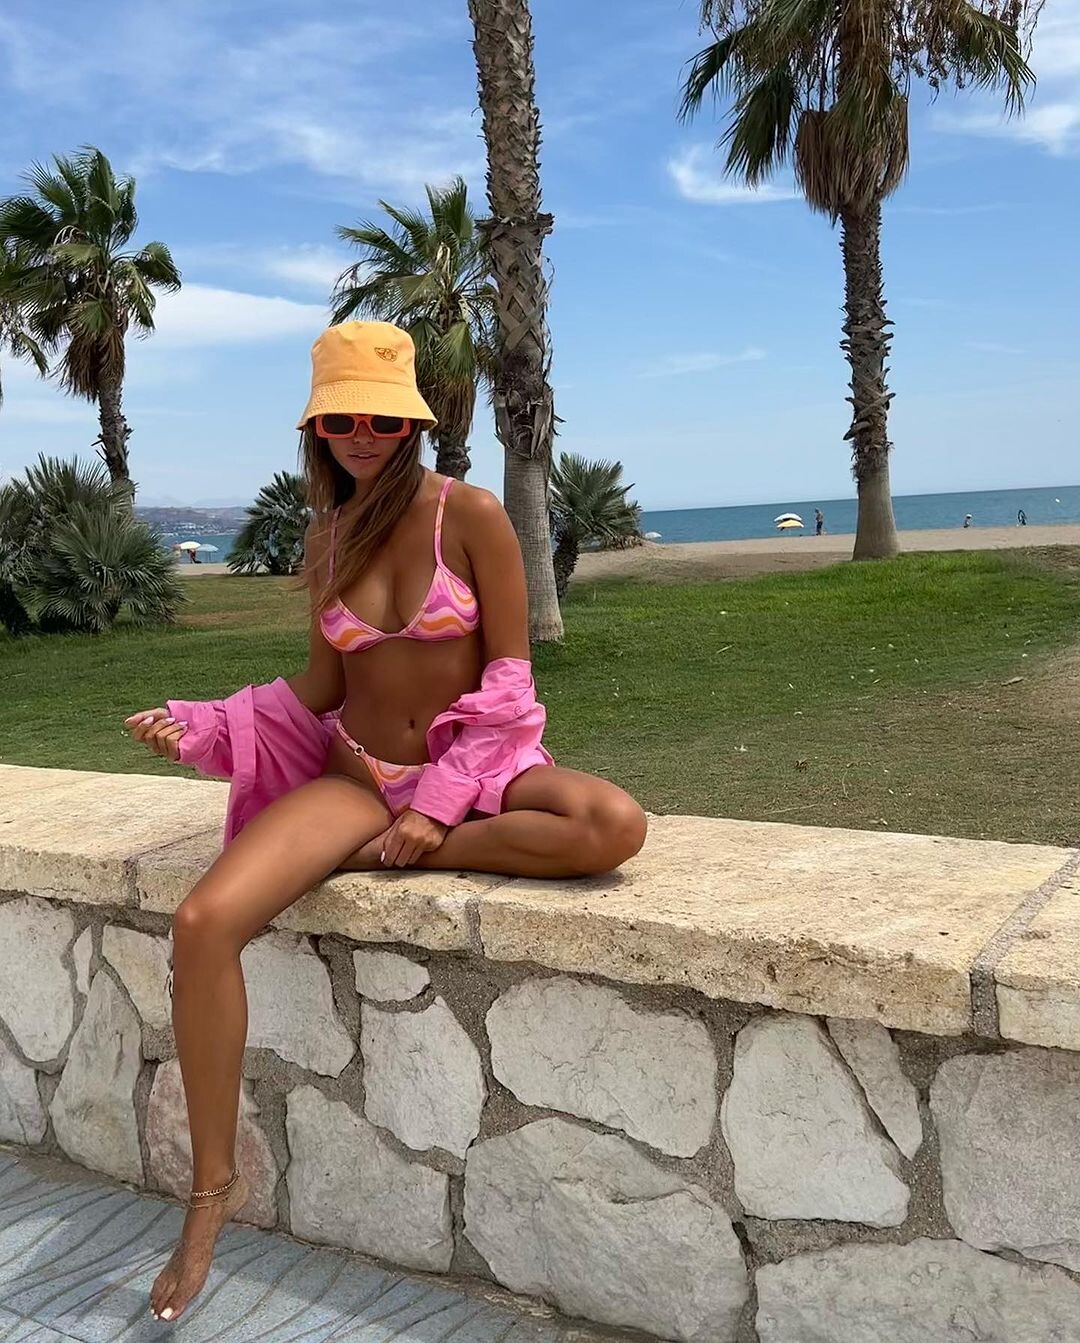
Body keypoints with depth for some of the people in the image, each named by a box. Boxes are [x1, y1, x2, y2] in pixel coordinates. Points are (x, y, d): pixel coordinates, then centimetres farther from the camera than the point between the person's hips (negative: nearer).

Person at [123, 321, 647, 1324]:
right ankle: (213, 1185, -5)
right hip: (360, 775, 3)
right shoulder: (328, 538, 6)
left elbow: (508, 681, -9)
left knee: (615, 826, -35)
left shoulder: (469, 515, -8)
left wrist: (436, 811, -15)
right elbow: (318, 687, 10)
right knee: (202, 922, -21)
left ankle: (398, 858, -19)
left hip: (475, 764, -2)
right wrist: (200, 724, -4)